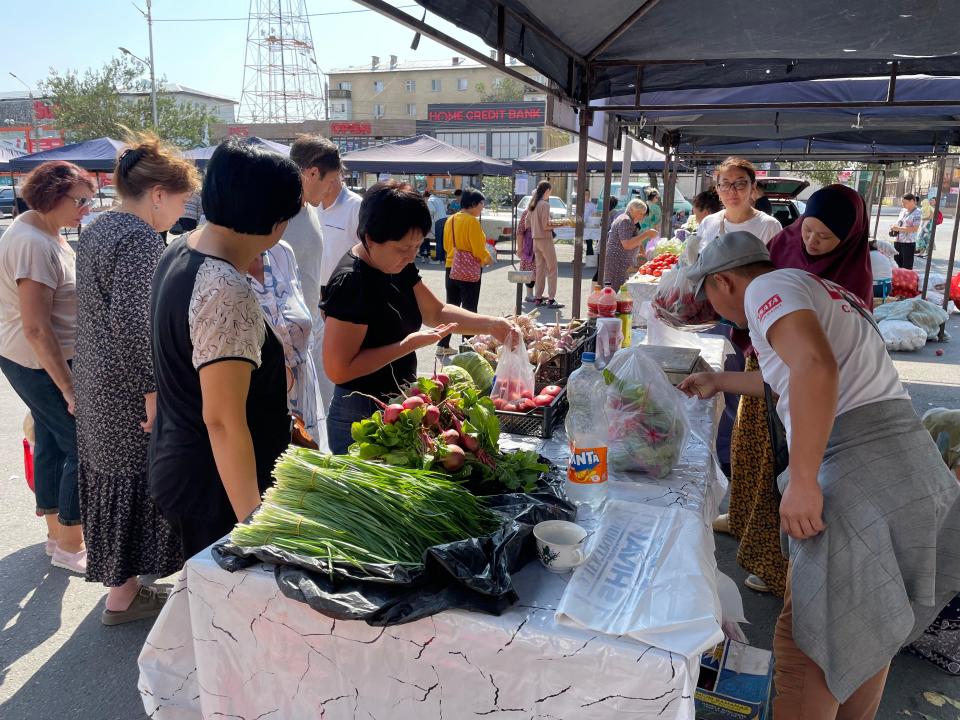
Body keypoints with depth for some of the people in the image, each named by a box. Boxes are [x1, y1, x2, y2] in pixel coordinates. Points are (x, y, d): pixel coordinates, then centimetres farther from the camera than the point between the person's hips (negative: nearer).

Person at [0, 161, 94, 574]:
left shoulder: (39, 228, 8)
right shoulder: (34, 245, -24)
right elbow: (37, 329, -26)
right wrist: (69, 390, -23)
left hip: (36, 362, 10)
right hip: (42, 365, -10)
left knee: (51, 442, 17)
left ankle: (58, 533, 32)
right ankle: (70, 547, 12)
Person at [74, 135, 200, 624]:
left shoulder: (95, 230, 11)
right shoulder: (140, 238, -19)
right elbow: (133, 322, -26)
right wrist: (153, 389, -22)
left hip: (95, 381, 10)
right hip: (129, 388, -10)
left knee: (111, 474, 19)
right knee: (135, 479, 4)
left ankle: (119, 579, 35)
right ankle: (124, 595, 18)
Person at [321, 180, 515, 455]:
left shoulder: (399, 267, 1)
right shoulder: (350, 283, -23)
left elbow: (436, 312, 11)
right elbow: (338, 369, -24)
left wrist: (491, 325, -3)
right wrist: (411, 344, -24)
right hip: (360, 415, -8)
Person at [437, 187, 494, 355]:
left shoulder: (451, 220, 7)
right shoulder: (472, 221, -16)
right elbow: (478, 249, -16)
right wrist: (488, 259, 2)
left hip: (452, 268, 7)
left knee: (450, 307, 14)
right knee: (469, 310, 2)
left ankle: (443, 345, 16)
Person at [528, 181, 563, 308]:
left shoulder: (533, 204, 9)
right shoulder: (545, 204, -15)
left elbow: (527, 221, 16)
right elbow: (546, 225, -18)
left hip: (536, 239, 8)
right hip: (545, 239, -8)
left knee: (540, 269, 13)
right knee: (552, 269, -2)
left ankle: (538, 298, 15)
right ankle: (551, 300, -4)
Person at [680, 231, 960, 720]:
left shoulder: (767, 287, -5)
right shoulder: (820, 290, 24)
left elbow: (816, 366, -25)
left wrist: (801, 482, -24)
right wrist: (720, 382, 51)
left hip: (860, 476, -10)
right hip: (916, 465, 10)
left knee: (807, 647, -1)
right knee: (866, 632, 22)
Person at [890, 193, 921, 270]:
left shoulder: (916, 212, -8)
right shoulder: (903, 211, 13)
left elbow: (915, 228, -17)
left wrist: (899, 228, -20)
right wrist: (894, 229, 0)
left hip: (909, 243, -7)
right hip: (898, 241, 7)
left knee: (907, 268, -3)